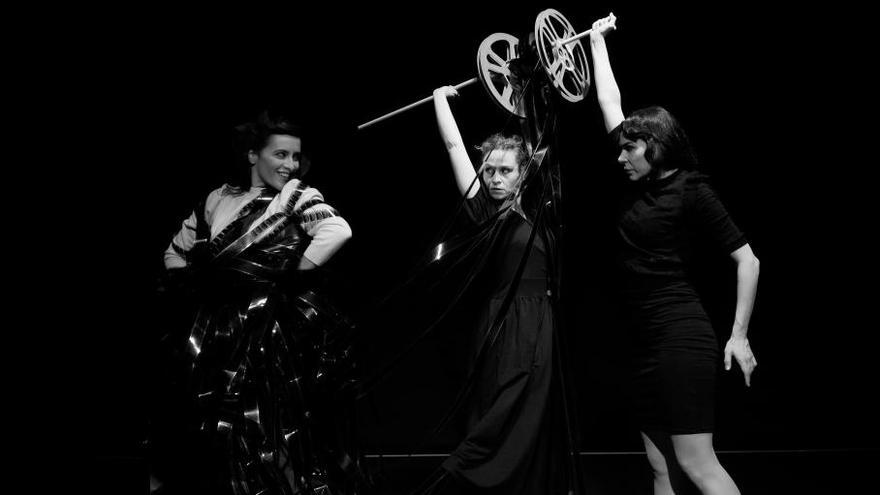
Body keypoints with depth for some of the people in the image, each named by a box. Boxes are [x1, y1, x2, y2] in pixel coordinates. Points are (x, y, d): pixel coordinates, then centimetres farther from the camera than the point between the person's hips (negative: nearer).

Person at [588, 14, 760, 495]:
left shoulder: (691, 190, -7)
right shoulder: (640, 184, 13)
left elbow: (748, 260, -7)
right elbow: (610, 103, 22)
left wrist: (739, 335, -11)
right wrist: (597, 40, 28)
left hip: (682, 337, -8)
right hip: (647, 342, 8)